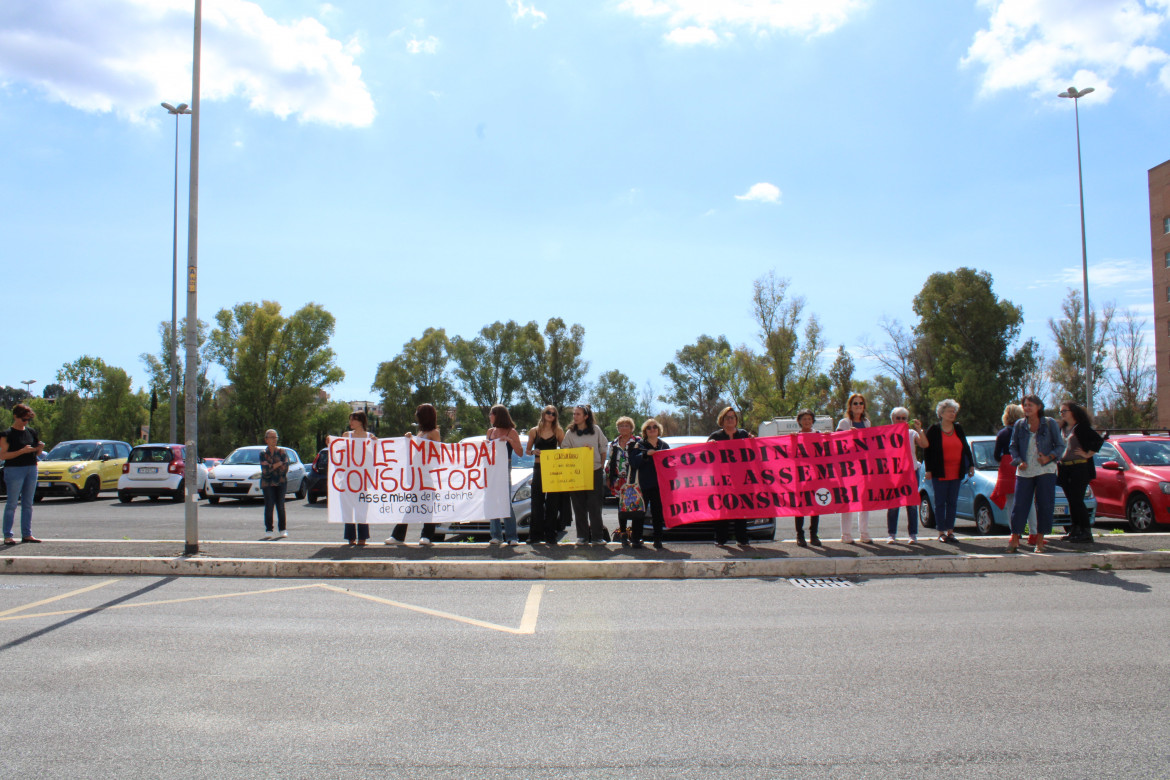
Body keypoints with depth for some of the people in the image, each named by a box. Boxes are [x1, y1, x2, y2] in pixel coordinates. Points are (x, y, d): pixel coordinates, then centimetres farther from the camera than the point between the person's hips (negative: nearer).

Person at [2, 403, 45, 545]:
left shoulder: (32, 432, 12)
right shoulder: (7, 434, -5)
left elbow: (38, 453, 19)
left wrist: (40, 447, -3)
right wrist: (22, 451, -21)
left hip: (32, 469, 6)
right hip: (14, 470, -5)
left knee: (28, 504, 8)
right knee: (12, 503, -3)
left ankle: (27, 534, 12)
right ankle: (7, 535, 2)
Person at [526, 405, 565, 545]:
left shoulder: (558, 431, 7)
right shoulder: (534, 431, 10)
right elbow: (527, 450, 14)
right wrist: (533, 452, -7)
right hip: (538, 469, 1)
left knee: (552, 503, 0)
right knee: (537, 502, 1)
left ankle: (550, 534, 6)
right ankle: (536, 534, 7)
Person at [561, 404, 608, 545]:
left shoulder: (596, 429, 5)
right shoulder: (570, 433, 6)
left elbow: (603, 447, 11)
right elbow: (564, 449, 1)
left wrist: (602, 465, 6)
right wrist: (581, 449, -12)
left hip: (595, 471, -1)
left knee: (594, 504, -1)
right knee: (579, 505, 2)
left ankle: (597, 536, 5)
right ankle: (582, 536, 10)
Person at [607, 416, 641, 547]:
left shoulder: (637, 442, 2)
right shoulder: (614, 444, 15)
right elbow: (610, 462, 19)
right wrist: (608, 478, 14)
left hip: (633, 480, -3)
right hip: (619, 481, 3)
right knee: (621, 507, 5)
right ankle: (623, 534, 12)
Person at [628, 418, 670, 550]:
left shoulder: (664, 445, 15)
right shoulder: (639, 445, 6)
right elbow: (633, 462, -7)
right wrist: (646, 454, -19)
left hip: (659, 485, 2)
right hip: (643, 485, -2)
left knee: (658, 512, 4)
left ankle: (657, 540, 11)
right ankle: (636, 539, 5)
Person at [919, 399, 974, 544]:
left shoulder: (958, 428, 10)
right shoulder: (933, 430, -2)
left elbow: (966, 447, 16)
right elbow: (926, 449, -3)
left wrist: (971, 464, 10)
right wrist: (928, 469, -8)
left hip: (956, 472, 4)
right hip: (940, 473, -4)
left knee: (952, 502, 6)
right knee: (940, 502, 1)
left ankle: (950, 530, 11)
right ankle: (941, 532, 5)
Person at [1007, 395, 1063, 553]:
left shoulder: (1050, 423, 2)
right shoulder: (1019, 425, 7)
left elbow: (1060, 445, 3)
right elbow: (1013, 446, 10)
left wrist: (1049, 458, -14)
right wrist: (1019, 461, -7)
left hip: (1046, 470, -1)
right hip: (1024, 471, 1)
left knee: (1045, 505, 0)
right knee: (1020, 504, -2)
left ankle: (1040, 540, 10)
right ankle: (1015, 539, 5)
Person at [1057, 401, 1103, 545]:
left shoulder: (1082, 428, -7)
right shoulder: (1063, 428, 16)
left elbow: (1099, 440, -16)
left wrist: (1088, 454, -13)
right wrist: (1058, 459, 13)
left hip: (1079, 467, -7)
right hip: (1064, 469, 7)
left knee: (1077, 500, -10)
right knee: (1071, 501, 10)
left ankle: (1086, 533, -5)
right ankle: (1074, 531, 15)